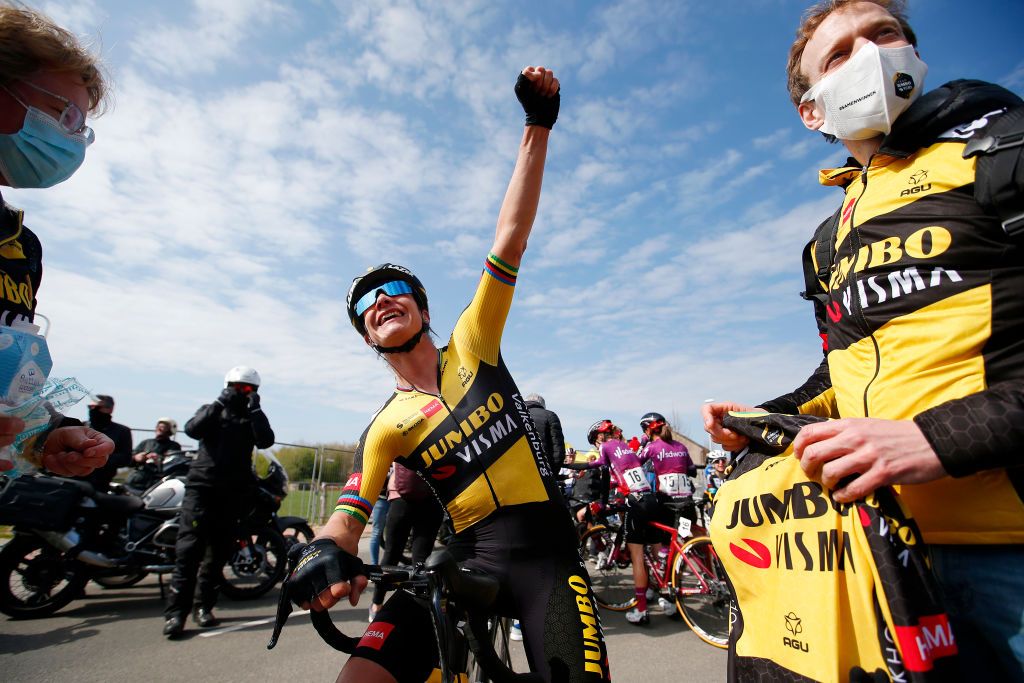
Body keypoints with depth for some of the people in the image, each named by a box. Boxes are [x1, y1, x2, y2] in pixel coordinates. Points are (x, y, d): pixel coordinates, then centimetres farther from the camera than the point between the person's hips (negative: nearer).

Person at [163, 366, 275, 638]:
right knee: (189, 548, -8)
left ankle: (205, 607, 16)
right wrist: (219, 403, -19)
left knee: (219, 552, 6)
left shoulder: (253, 418, 11)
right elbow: (192, 429, -11)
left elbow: (266, 441, -9)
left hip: (234, 493, 2)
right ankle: (175, 611, -3)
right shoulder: (212, 411, 10)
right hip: (202, 486, -1)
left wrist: (255, 410, -15)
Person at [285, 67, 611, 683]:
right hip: (464, 556, 1)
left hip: (543, 549, -1)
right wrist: (324, 552, -23)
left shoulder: (471, 346, 0)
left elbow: (511, 239, -6)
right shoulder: (385, 429, 4)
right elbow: (349, 517, 2)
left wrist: (538, 128, -9)